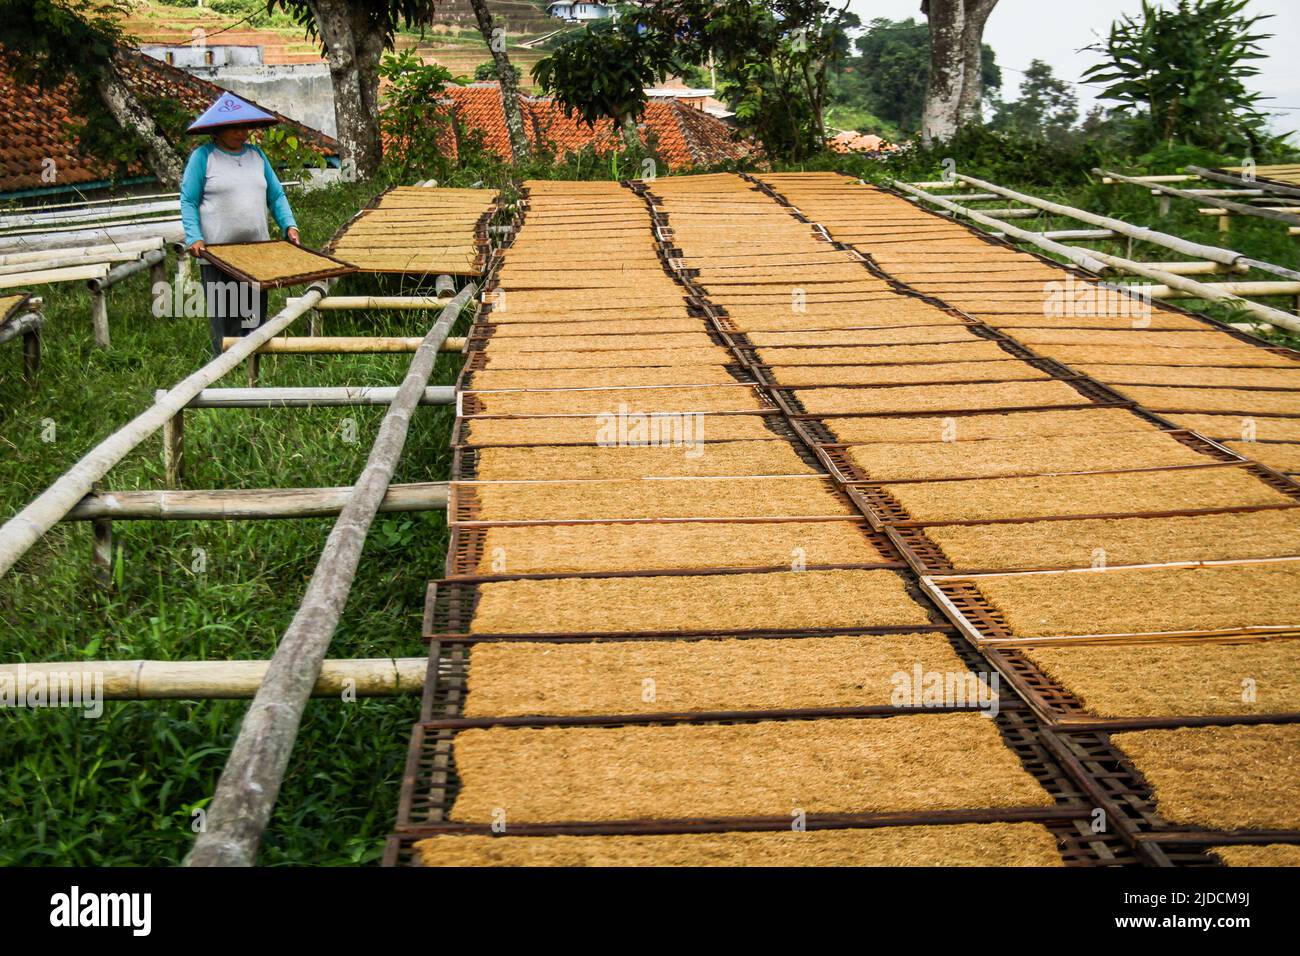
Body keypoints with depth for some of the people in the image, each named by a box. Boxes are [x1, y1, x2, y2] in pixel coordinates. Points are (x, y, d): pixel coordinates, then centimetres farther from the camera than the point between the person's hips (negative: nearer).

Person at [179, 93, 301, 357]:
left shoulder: (256, 155, 12)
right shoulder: (203, 156, -2)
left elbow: (276, 195, 16)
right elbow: (188, 201, -3)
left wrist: (289, 225, 1)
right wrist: (194, 238, -15)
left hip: (257, 250, 5)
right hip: (216, 253, -4)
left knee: (255, 311, 8)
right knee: (223, 314, 1)